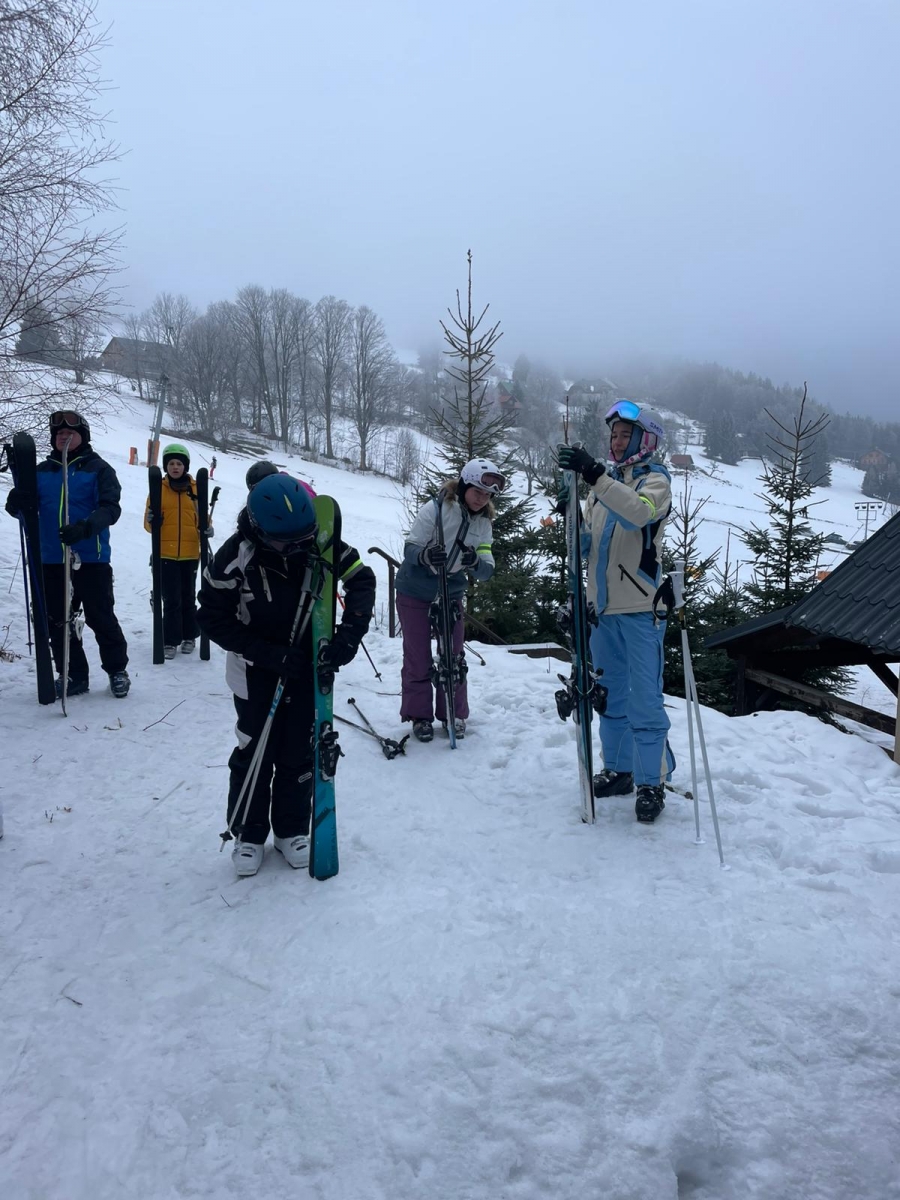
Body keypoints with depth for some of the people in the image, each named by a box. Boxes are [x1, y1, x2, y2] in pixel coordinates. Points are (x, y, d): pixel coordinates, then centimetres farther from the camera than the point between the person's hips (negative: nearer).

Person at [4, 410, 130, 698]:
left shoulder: (98, 469, -1)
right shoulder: (42, 471, 12)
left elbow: (111, 508, -12)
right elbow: (28, 508, 13)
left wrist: (85, 527, -30)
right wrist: (17, 504, -12)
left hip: (91, 559, -4)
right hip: (51, 560, 5)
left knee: (101, 619, 2)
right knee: (57, 621, 8)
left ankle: (117, 670, 17)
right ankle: (73, 675, 19)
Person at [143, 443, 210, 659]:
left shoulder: (195, 488, 3)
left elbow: (202, 516, 9)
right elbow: (149, 522, 2)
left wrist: (207, 528, -12)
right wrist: (152, 521, -20)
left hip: (190, 553, 1)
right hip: (166, 553, -1)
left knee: (188, 597, 11)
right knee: (171, 599, -1)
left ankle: (189, 636, 24)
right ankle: (170, 641, 7)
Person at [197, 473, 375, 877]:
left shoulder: (321, 543, -19)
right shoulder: (235, 556, -25)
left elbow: (362, 580, -10)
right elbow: (213, 618, -18)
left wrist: (350, 632, -27)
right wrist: (271, 654, -26)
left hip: (310, 663, 2)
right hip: (256, 669, -2)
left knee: (300, 751, 9)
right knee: (255, 751, 6)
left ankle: (292, 829, 27)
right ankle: (248, 834, 24)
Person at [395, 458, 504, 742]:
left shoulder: (484, 523, -4)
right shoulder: (435, 509, -19)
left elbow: (486, 570, -9)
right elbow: (410, 548, -20)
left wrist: (475, 562, -32)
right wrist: (425, 555, -42)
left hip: (451, 594, 4)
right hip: (414, 593, -4)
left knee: (453, 656, 6)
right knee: (418, 657, 2)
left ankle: (455, 714, 19)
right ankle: (419, 716, 14)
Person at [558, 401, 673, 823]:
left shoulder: (655, 479, -5)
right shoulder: (603, 480, 14)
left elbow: (640, 512, -30)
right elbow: (588, 542, 15)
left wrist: (595, 475, -37)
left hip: (641, 609, -7)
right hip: (603, 606, 7)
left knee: (644, 700, -4)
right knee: (610, 694, 15)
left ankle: (651, 783, 7)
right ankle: (618, 769, 28)